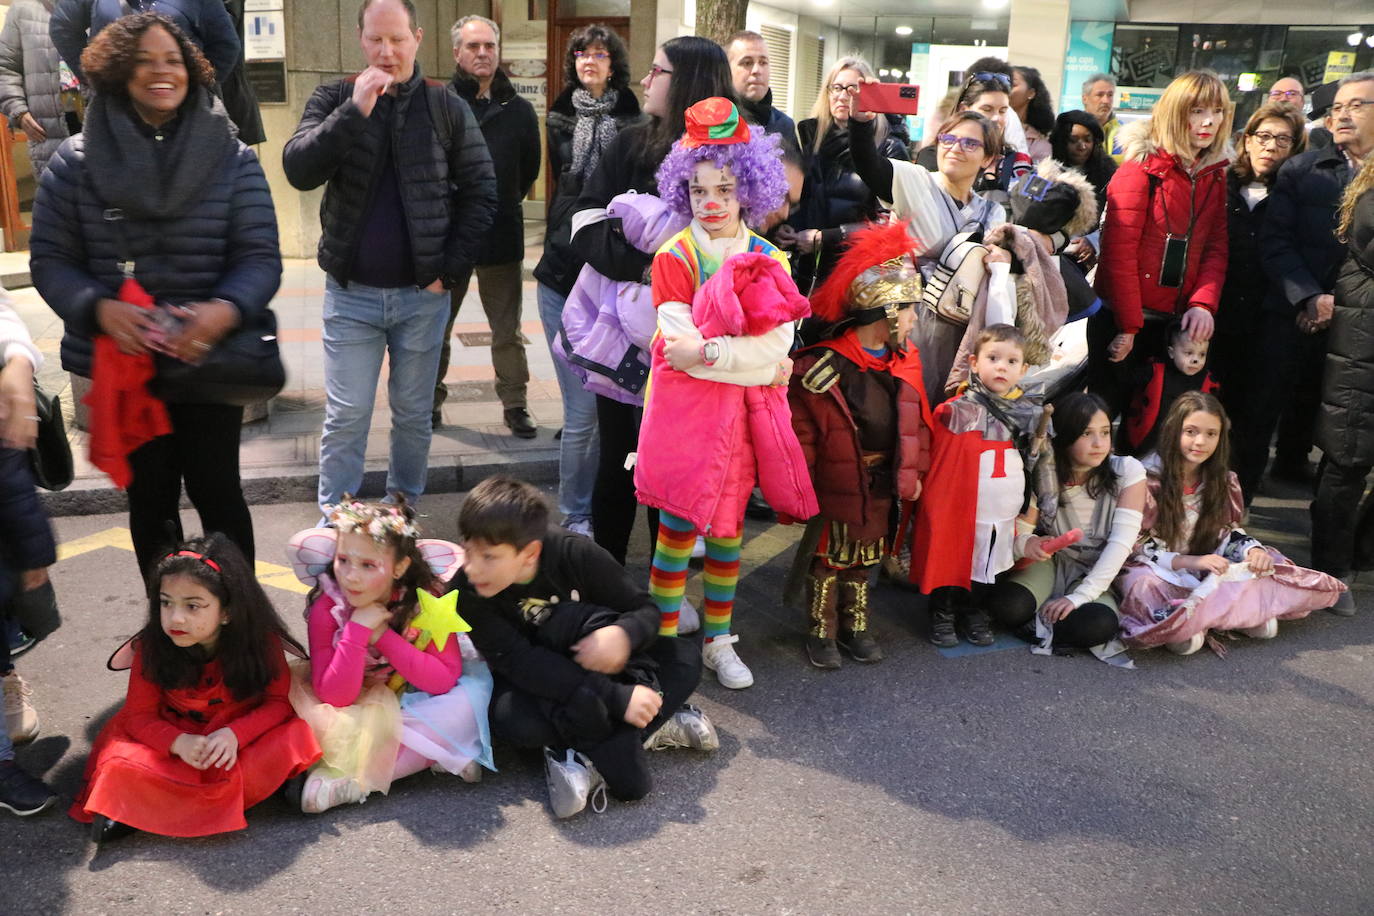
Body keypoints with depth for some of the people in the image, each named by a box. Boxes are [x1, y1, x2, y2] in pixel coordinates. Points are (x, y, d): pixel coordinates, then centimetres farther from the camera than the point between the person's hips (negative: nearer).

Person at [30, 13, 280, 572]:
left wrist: (227, 309, -27)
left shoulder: (231, 158, -1)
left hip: (211, 362, -1)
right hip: (121, 364, 1)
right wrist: (99, 307, -21)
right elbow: (50, 259, 0)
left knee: (215, 489, 4)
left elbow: (260, 256, -6)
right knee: (149, 495, 11)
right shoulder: (75, 161, 0)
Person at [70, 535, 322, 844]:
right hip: (177, 741, -1)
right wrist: (179, 742, -30)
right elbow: (140, 715, -10)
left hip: (240, 739, 1)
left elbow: (279, 701, -13)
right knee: (125, 765, -29)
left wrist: (234, 734, -31)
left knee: (296, 735, -29)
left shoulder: (260, 641, -18)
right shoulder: (152, 647, -16)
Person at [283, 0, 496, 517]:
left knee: (414, 414, 11)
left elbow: (480, 193, 2)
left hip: (423, 295, 0)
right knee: (345, 416, 3)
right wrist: (355, 110, -22)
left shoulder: (447, 107, 1)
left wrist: (452, 270, -5)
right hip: (351, 294, 0)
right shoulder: (334, 99, 1)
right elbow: (298, 171, -13)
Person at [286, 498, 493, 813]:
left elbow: (444, 681, -24)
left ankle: (350, 780, -26)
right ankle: (440, 756, -21)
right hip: (359, 716, 0)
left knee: (470, 694, -29)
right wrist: (357, 630, -36)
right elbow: (335, 697, -25)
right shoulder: (326, 606, -20)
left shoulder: (424, 598, -19)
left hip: (415, 703, 0)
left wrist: (383, 635, -30)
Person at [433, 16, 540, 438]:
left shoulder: (519, 110, 4)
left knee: (508, 330, 8)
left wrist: (503, 205, 12)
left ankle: (515, 406, 17)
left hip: (501, 235, 2)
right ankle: (431, 401, 24)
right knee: (437, 327, 10)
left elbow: (529, 169, 14)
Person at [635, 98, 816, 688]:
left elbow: (778, 345, -8)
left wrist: (710, 351, -19)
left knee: (727, 527, 11)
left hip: (744, 408, 3)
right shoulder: (674, 256, -4)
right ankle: (664, 638, 13)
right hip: (684, 406, -3)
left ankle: (719, 641, 24)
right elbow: (682, 343, -14)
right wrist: (756, 361, -18)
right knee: (678, 526, -2)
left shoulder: (767, 260, 5)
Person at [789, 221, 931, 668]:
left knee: (864, 560, 19)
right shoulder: (820, 368, -19)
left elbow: (917, 421, 11)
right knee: (828, 560, 9)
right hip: (836, 487, -6)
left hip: (881, 486, 6)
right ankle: (821, 632, 24)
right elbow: (801, 434, -15)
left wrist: (913, 470, 8)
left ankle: (856, 626, 35)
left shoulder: (905, 363, 2)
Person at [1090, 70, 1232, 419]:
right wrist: (1128, 325, -17)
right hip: (1120, 317, -5)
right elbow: (1119, 250, -15)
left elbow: (1216, 246, 5)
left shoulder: (1215, 175, 8)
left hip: (1175, 318, 5)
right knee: (1108, 405, 3)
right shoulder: (1142, 168, -10)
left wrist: (1203, 303, -13)